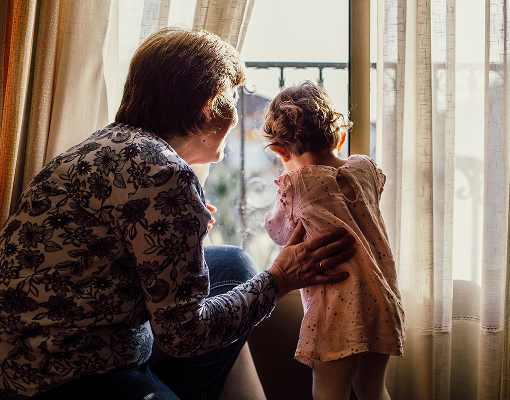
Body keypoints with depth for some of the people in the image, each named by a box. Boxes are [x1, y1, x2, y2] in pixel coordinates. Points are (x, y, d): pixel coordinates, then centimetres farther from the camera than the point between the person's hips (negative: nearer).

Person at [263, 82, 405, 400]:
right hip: (384, 301, 6)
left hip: (340, 305, -6)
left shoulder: (295, 185, -7)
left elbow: (281, 233, 11)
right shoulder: (365, 168, 7)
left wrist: (272, 217, 33)